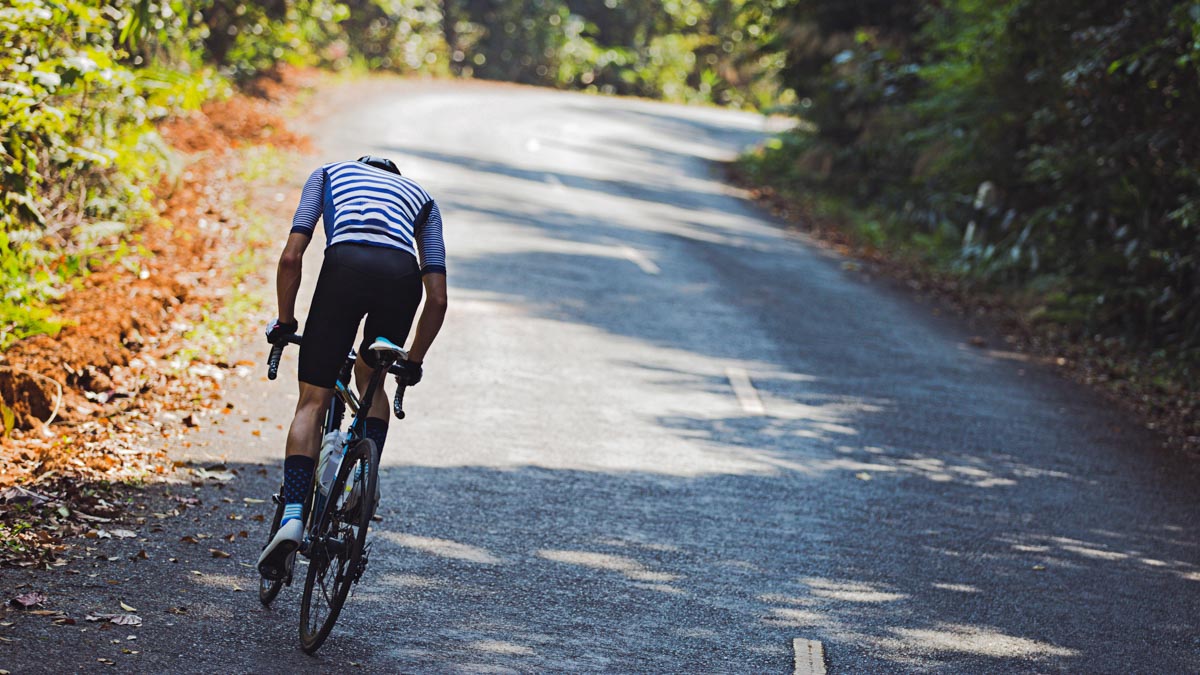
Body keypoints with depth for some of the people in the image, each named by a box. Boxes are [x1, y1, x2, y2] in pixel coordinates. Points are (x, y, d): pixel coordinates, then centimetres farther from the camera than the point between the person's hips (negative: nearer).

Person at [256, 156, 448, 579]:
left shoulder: (329, 175, 34)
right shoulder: (420, 197, 37)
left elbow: (291, 257, 18)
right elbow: (438, 298, 26)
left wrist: (284, 323, 29)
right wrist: (414, 362, 36)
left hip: (346, 265, -2)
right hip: (403, 276, 2)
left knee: (313, 402, 7)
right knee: (370, 381, 29)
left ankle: (293, 515, -7)